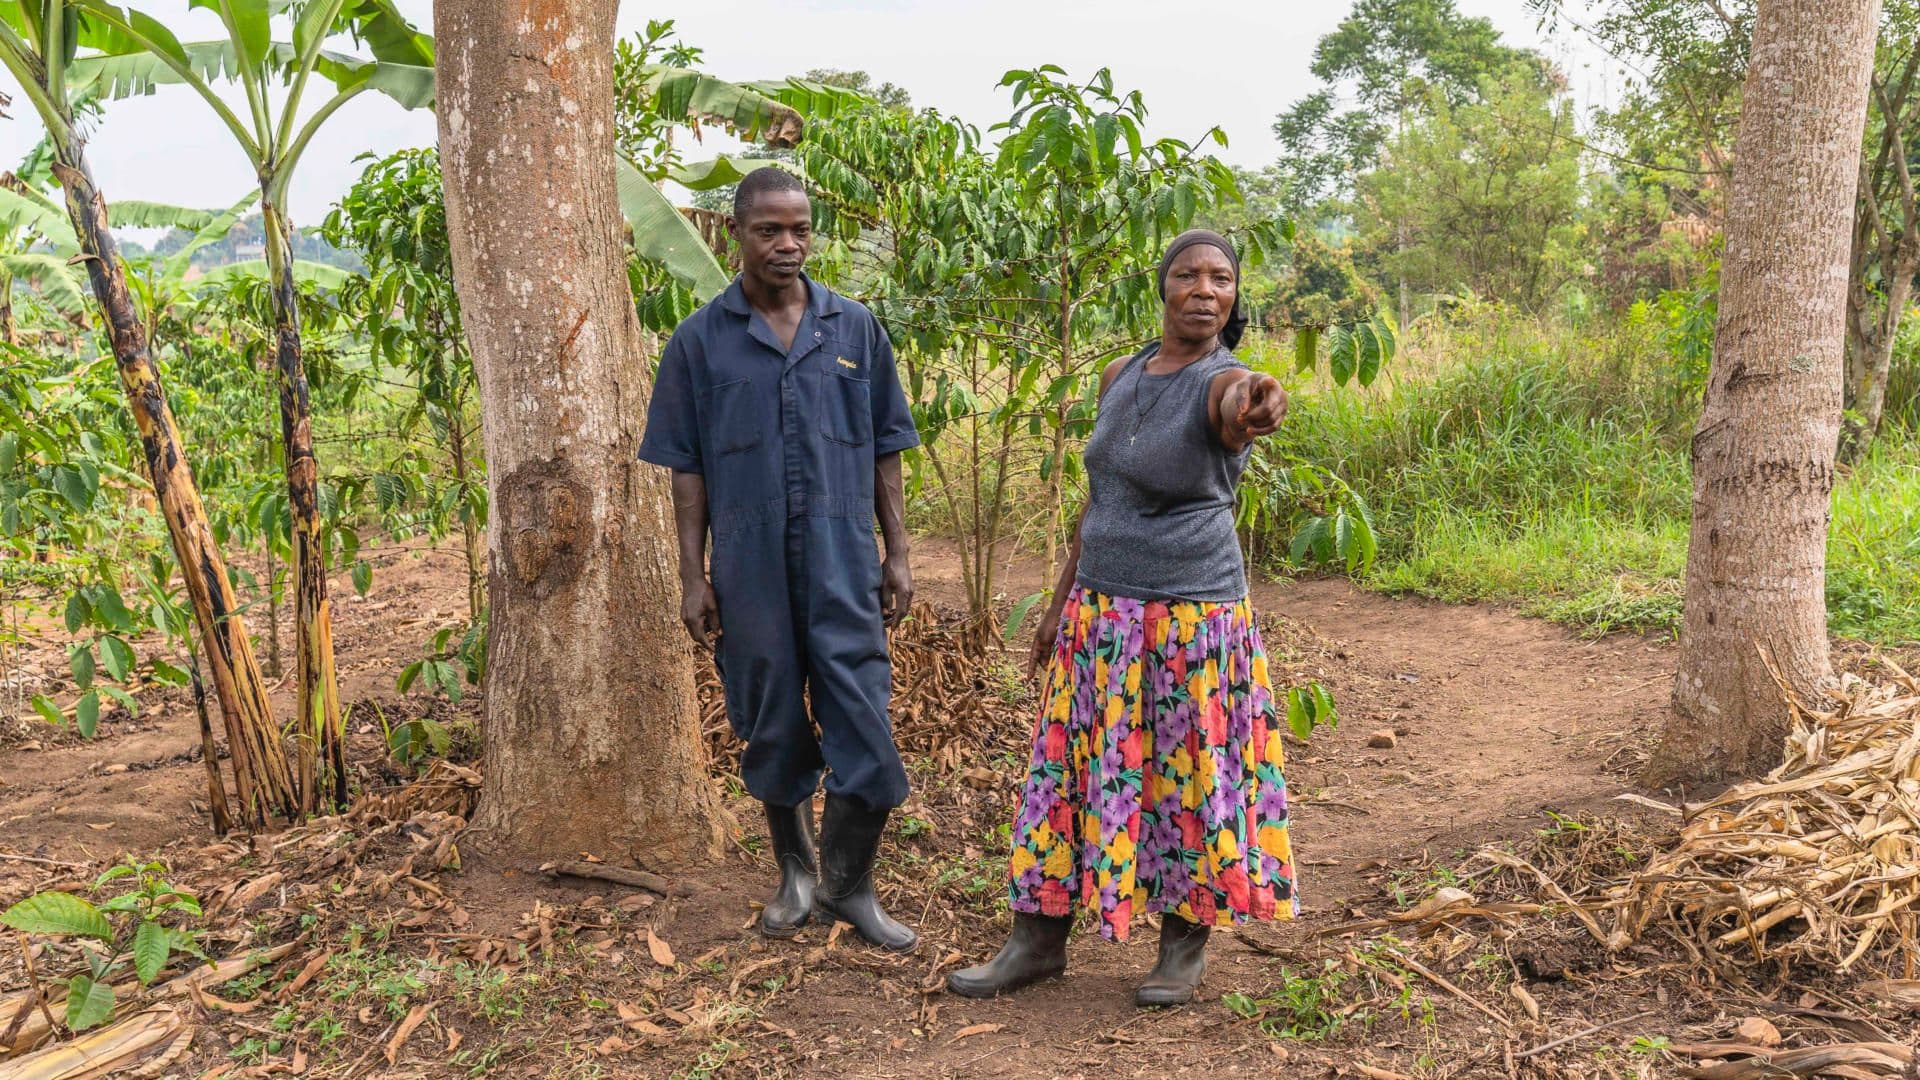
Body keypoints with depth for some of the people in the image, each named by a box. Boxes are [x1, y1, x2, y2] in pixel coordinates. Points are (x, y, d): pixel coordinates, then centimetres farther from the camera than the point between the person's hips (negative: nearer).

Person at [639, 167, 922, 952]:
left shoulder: (856, 328, 5)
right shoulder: (701, 341, 2)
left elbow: (884, 450, 9)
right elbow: (686, 468, 3)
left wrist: (898, 553, 5)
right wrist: (693, 576, -1)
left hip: (844, 564, 1)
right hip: (749, 570, 0)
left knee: (864, 727, -1)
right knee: (772, 731, 12)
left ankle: (848, 887, 19)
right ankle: (795, 874, 33)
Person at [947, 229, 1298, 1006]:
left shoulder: (1220, 381, -11)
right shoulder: (1119, 377, 6)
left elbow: (1236, 405, -38)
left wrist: (1254, 407, -63)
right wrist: (1062, 602, 14)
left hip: (1189, 618, -6)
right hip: (1100, 612, 6)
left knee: (1188, 776, 5)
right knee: (1068, 768, 10)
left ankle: (1185, 944, 25)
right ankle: (1038, 939, 23)